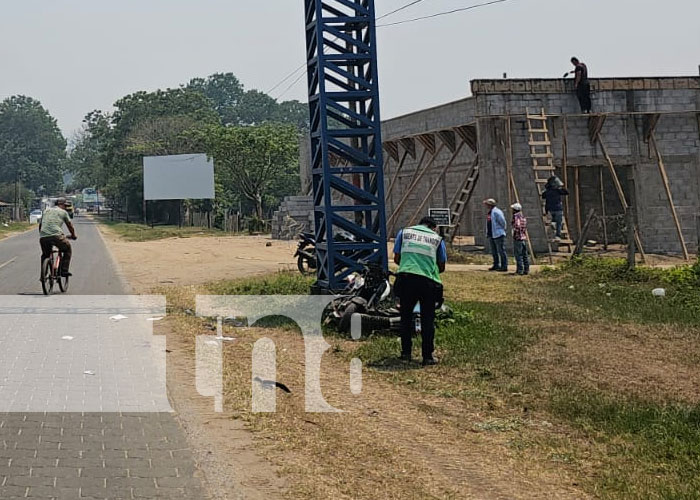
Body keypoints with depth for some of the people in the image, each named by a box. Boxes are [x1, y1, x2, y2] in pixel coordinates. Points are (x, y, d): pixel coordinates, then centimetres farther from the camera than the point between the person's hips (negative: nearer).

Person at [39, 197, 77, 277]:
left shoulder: (46, 211, 25)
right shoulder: (63, 212, 13)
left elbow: (40, 225, 31)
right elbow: (70, 226, 19)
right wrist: (73, 235, 35)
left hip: (43, 237, 4)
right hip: (56, 235, -4)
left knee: (45, 255, 25)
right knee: (68, 249, 18)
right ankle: (64, 270, 7)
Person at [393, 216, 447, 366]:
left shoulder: (404, 232, 17)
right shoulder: (437, 238, 15)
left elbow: (396, 258, 15)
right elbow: (442, 267, 16)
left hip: (406, 277, 1)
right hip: (428, 281, -1)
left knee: (406, 316, 17)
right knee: (427, 319, 9)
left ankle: (406, 352, 20)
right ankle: (427, 357, 10)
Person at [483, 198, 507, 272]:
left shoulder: (496, 212, -16)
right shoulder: (489, 212, 14)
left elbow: (503, 222, -16)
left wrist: (503, 229, -2)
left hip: (498, 235, -10)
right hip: (491, 235, 10)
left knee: (501, 251, -6)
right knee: (494, 252, 14)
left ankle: (504, 266, -4)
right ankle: (496, 265, 22)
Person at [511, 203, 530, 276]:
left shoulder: (516, 216, -10)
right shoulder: (524, 217, 14)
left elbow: (517, 226, -22)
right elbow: (525, 228, 17)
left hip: (517, 238, -8)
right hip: (524, 238, 8)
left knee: (518, 255, -5)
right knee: (525, 255, 11)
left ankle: (520, 270, -6)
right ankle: (526, 270, 13)